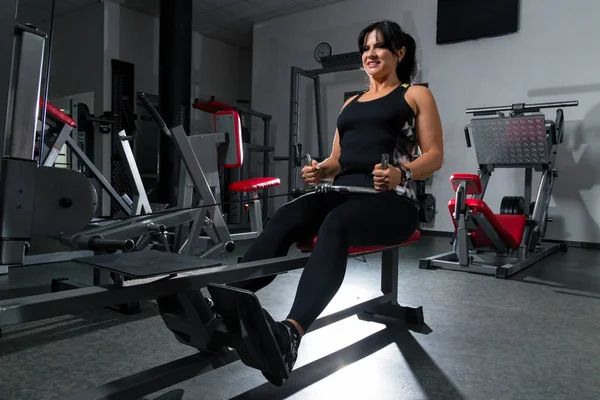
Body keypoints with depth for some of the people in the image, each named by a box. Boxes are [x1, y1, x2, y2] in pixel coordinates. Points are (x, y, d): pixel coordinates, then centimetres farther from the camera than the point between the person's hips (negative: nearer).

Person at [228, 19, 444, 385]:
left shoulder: (417, 95, 13)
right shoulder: (351, 103, 28)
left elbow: (434, 156, 3)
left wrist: (401, 173, -18)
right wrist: (320, 171, 1)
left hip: (391, 200, -5)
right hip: (344, 191, 5)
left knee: (336, 224, -39)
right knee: (286, 218, -28)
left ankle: (292, 331, -57)